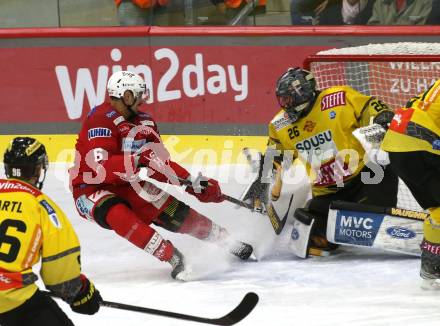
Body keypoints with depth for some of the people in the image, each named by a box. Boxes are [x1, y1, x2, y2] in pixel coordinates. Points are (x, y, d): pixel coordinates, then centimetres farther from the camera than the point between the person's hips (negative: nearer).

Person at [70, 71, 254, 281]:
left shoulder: (143, 122, 5)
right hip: (92, 190, -7)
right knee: (119, 215, -37)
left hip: (128, 186, 7)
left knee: (176, 213, 3)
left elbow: (159, 163, 10)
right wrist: (137, 161, -43)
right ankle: (171, 257, -39)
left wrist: (191, 182, 1)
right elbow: (100, 168, -33)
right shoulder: (101, 121, -23)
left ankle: (228, 243, 20)